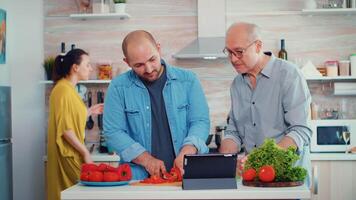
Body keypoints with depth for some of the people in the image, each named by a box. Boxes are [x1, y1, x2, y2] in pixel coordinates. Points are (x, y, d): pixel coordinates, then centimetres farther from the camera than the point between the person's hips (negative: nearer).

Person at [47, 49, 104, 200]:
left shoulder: (69, 88, 15)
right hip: (67, 154, -9)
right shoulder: (63, 89, -14)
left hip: (73, 153, 9)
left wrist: (90, 111, 18)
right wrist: (85, 152, -17)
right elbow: (65, 128, -19)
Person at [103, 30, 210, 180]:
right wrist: (146, 159, -10)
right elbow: (113, 133, 1)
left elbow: (200, 121, 4)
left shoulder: (188, 80, 6)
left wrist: (187, 152, -15)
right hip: (138, 178, -1)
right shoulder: (118, 88, 3)